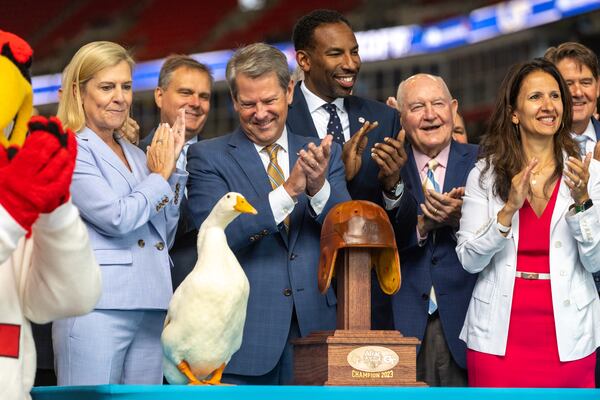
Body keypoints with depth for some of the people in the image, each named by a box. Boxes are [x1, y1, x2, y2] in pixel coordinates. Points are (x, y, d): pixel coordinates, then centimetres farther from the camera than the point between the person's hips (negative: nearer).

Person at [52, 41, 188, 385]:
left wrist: (171, 169, 7)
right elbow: (117, 218, -14)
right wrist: (159, 175, 0)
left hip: (150, 311, 7)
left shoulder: (135, 154, 19)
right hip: (96, 308, -7)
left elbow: (163, 236, 17)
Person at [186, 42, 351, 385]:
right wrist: (288, 191, -22)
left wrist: (319, 187, -18)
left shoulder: (326, 155, 11)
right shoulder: (208, 157, 1)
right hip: (242, 340, -3)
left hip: (313, 331, 3)